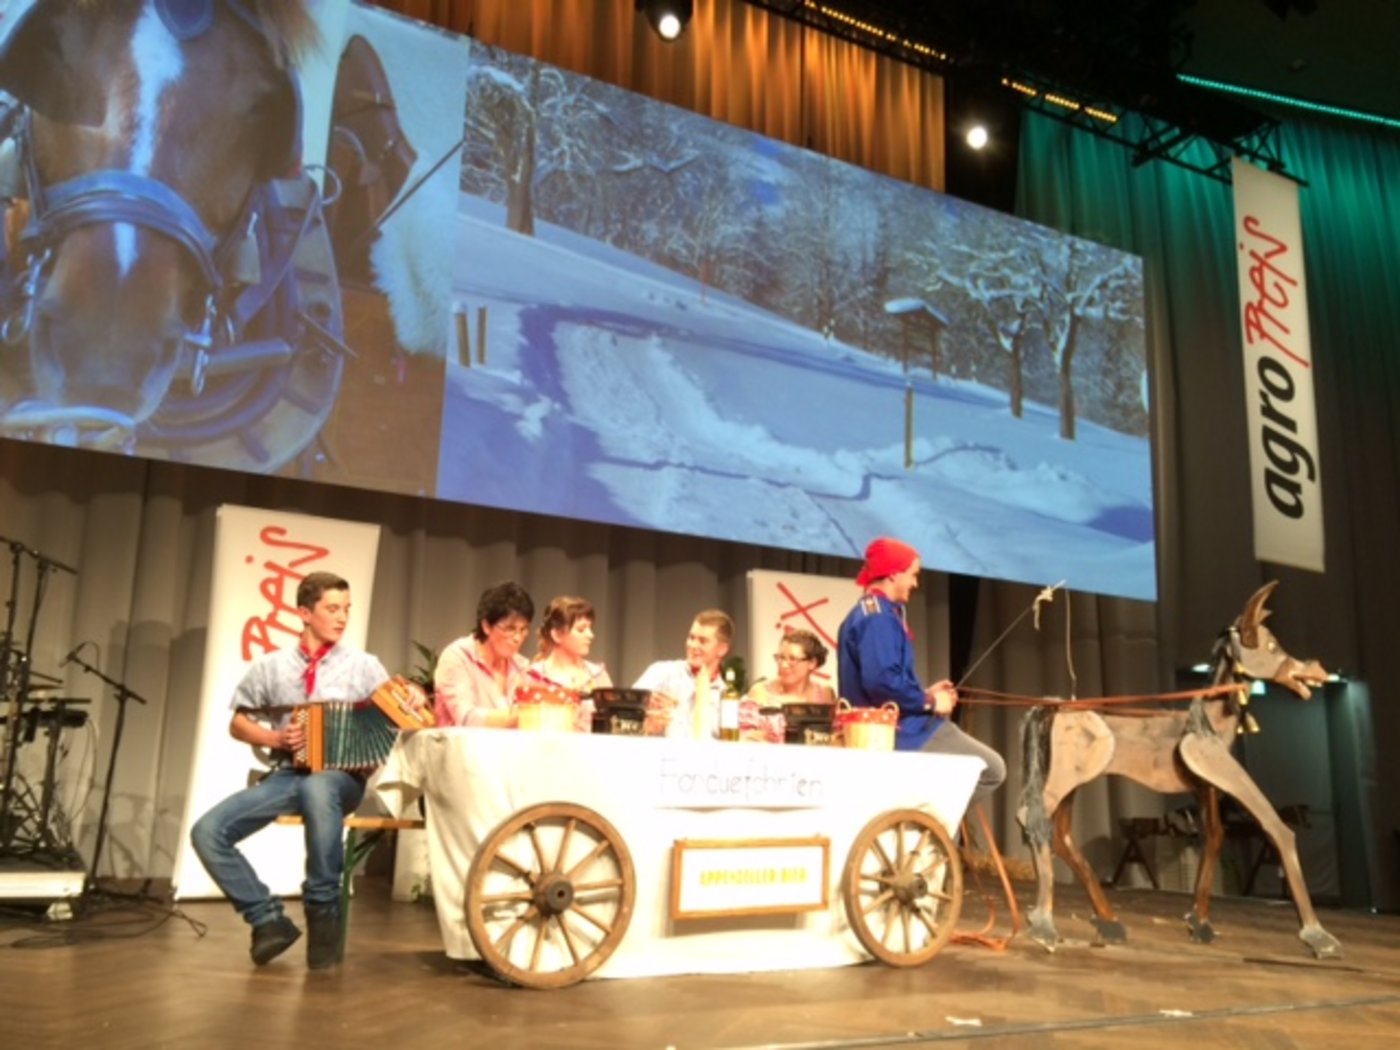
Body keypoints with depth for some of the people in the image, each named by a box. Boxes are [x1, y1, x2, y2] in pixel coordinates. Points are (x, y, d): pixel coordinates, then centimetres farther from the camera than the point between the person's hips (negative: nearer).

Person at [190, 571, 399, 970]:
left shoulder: (364, 666, 7)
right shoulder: (271, 666, 11)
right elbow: (238, 724, 14)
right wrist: (276, 738, -4)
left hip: (340, 777, -3)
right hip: (286, 774, 3)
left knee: (317, 790, -40)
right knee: (208, 831, -18)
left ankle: (323, 909, -21)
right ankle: (269, 919, -2)